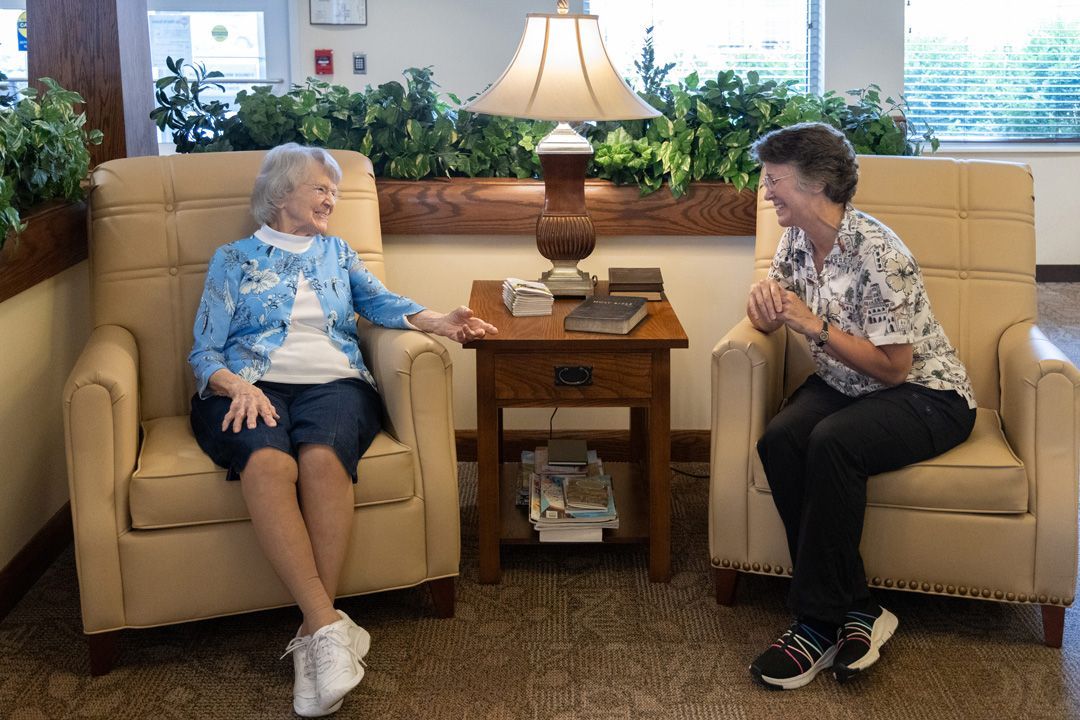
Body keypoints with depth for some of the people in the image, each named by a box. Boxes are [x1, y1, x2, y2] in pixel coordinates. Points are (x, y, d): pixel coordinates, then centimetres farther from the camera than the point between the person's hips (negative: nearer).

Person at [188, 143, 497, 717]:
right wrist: (235, 385, -13)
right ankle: (329, 624, -40)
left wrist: (436, 321, -13)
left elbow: (380, 301, 8)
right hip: (249, 387, -1)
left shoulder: (337, 252, 27)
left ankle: (314, 635, -35)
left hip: (332, 382, 1)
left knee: (322, 455, -35)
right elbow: (205, 350, 10)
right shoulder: (232, 259, 19)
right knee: (268, 461, -37)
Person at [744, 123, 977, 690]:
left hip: (926, 395, -7)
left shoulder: (878, 254, -23)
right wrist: (762, 301, -11)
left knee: (831, 443, -36)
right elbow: (768, 319, 13)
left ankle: (820, 622, -22)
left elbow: (893, 366, -20)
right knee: (778, 441, -24)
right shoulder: (797, 240, 2)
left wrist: (814, 325, -25)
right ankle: (856, 612, -18)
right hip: (844, 385, 7)